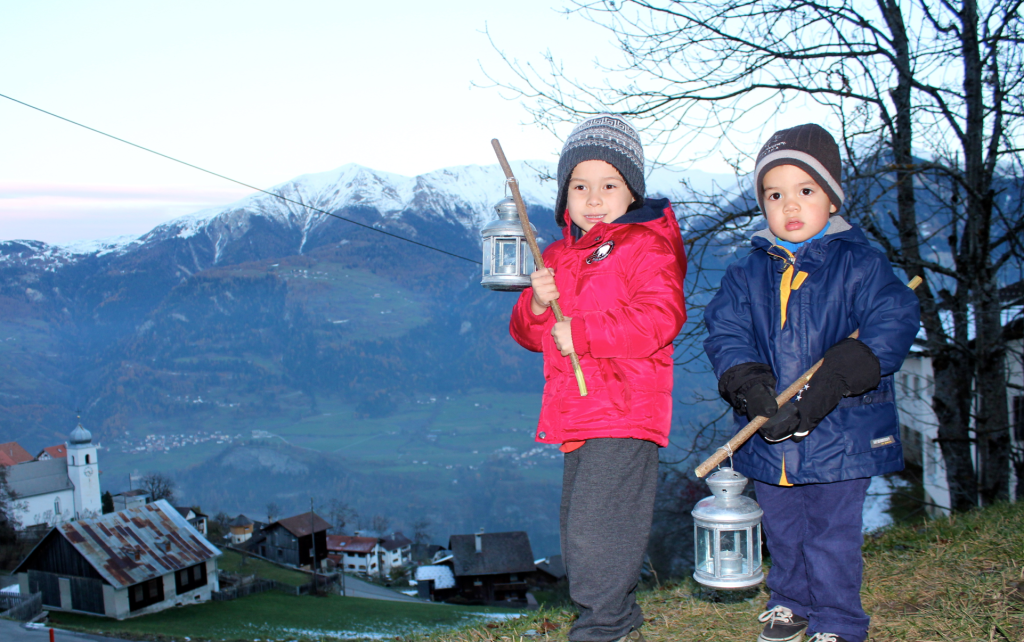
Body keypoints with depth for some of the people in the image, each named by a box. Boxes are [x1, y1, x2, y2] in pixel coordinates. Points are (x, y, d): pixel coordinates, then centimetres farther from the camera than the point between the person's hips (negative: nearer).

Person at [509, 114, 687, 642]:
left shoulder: (647, 246, -5)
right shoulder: (558, 256, 17)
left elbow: (660, 318, -20)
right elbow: (530, 335, 18)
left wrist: (580, 332, -19)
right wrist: (536, 305, -6)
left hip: (625, 416, -8)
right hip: (574, 417, 8)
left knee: (596, 529, -9)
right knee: (577, 526, 15)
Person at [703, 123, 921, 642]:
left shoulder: (859, 264, -6)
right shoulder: (747, 274, 4)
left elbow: (894, 324, -15)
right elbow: (725, 332, -3)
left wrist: (831, 383, -26)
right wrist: (751, 385, -22)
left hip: (842, 432, -3)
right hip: (770, 436, 4)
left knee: (833, 533, 6)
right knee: (781, 529, 19)